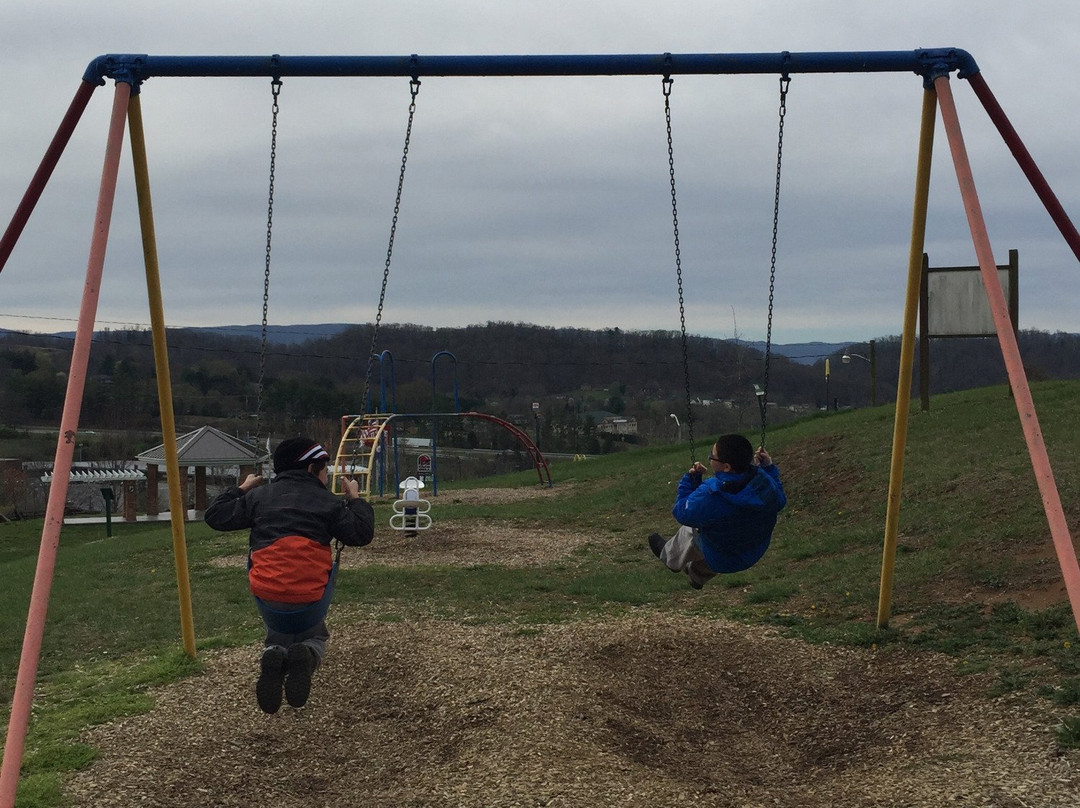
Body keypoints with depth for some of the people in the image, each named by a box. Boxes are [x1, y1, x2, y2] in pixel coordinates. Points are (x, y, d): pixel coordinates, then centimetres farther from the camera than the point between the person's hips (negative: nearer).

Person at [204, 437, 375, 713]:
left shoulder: (259, 497, 11)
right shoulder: (326, 502, 4)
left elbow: (215, 517, 15)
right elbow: (361, 534, 3)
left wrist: (241, 489, 29)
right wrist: (355, 499, 17)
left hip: (267, 596, 1)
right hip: (310, 597, -1)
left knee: (278, 636, 31)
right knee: (315, 636, 30)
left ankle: (274, 655, -10)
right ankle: (306, 656, -11)